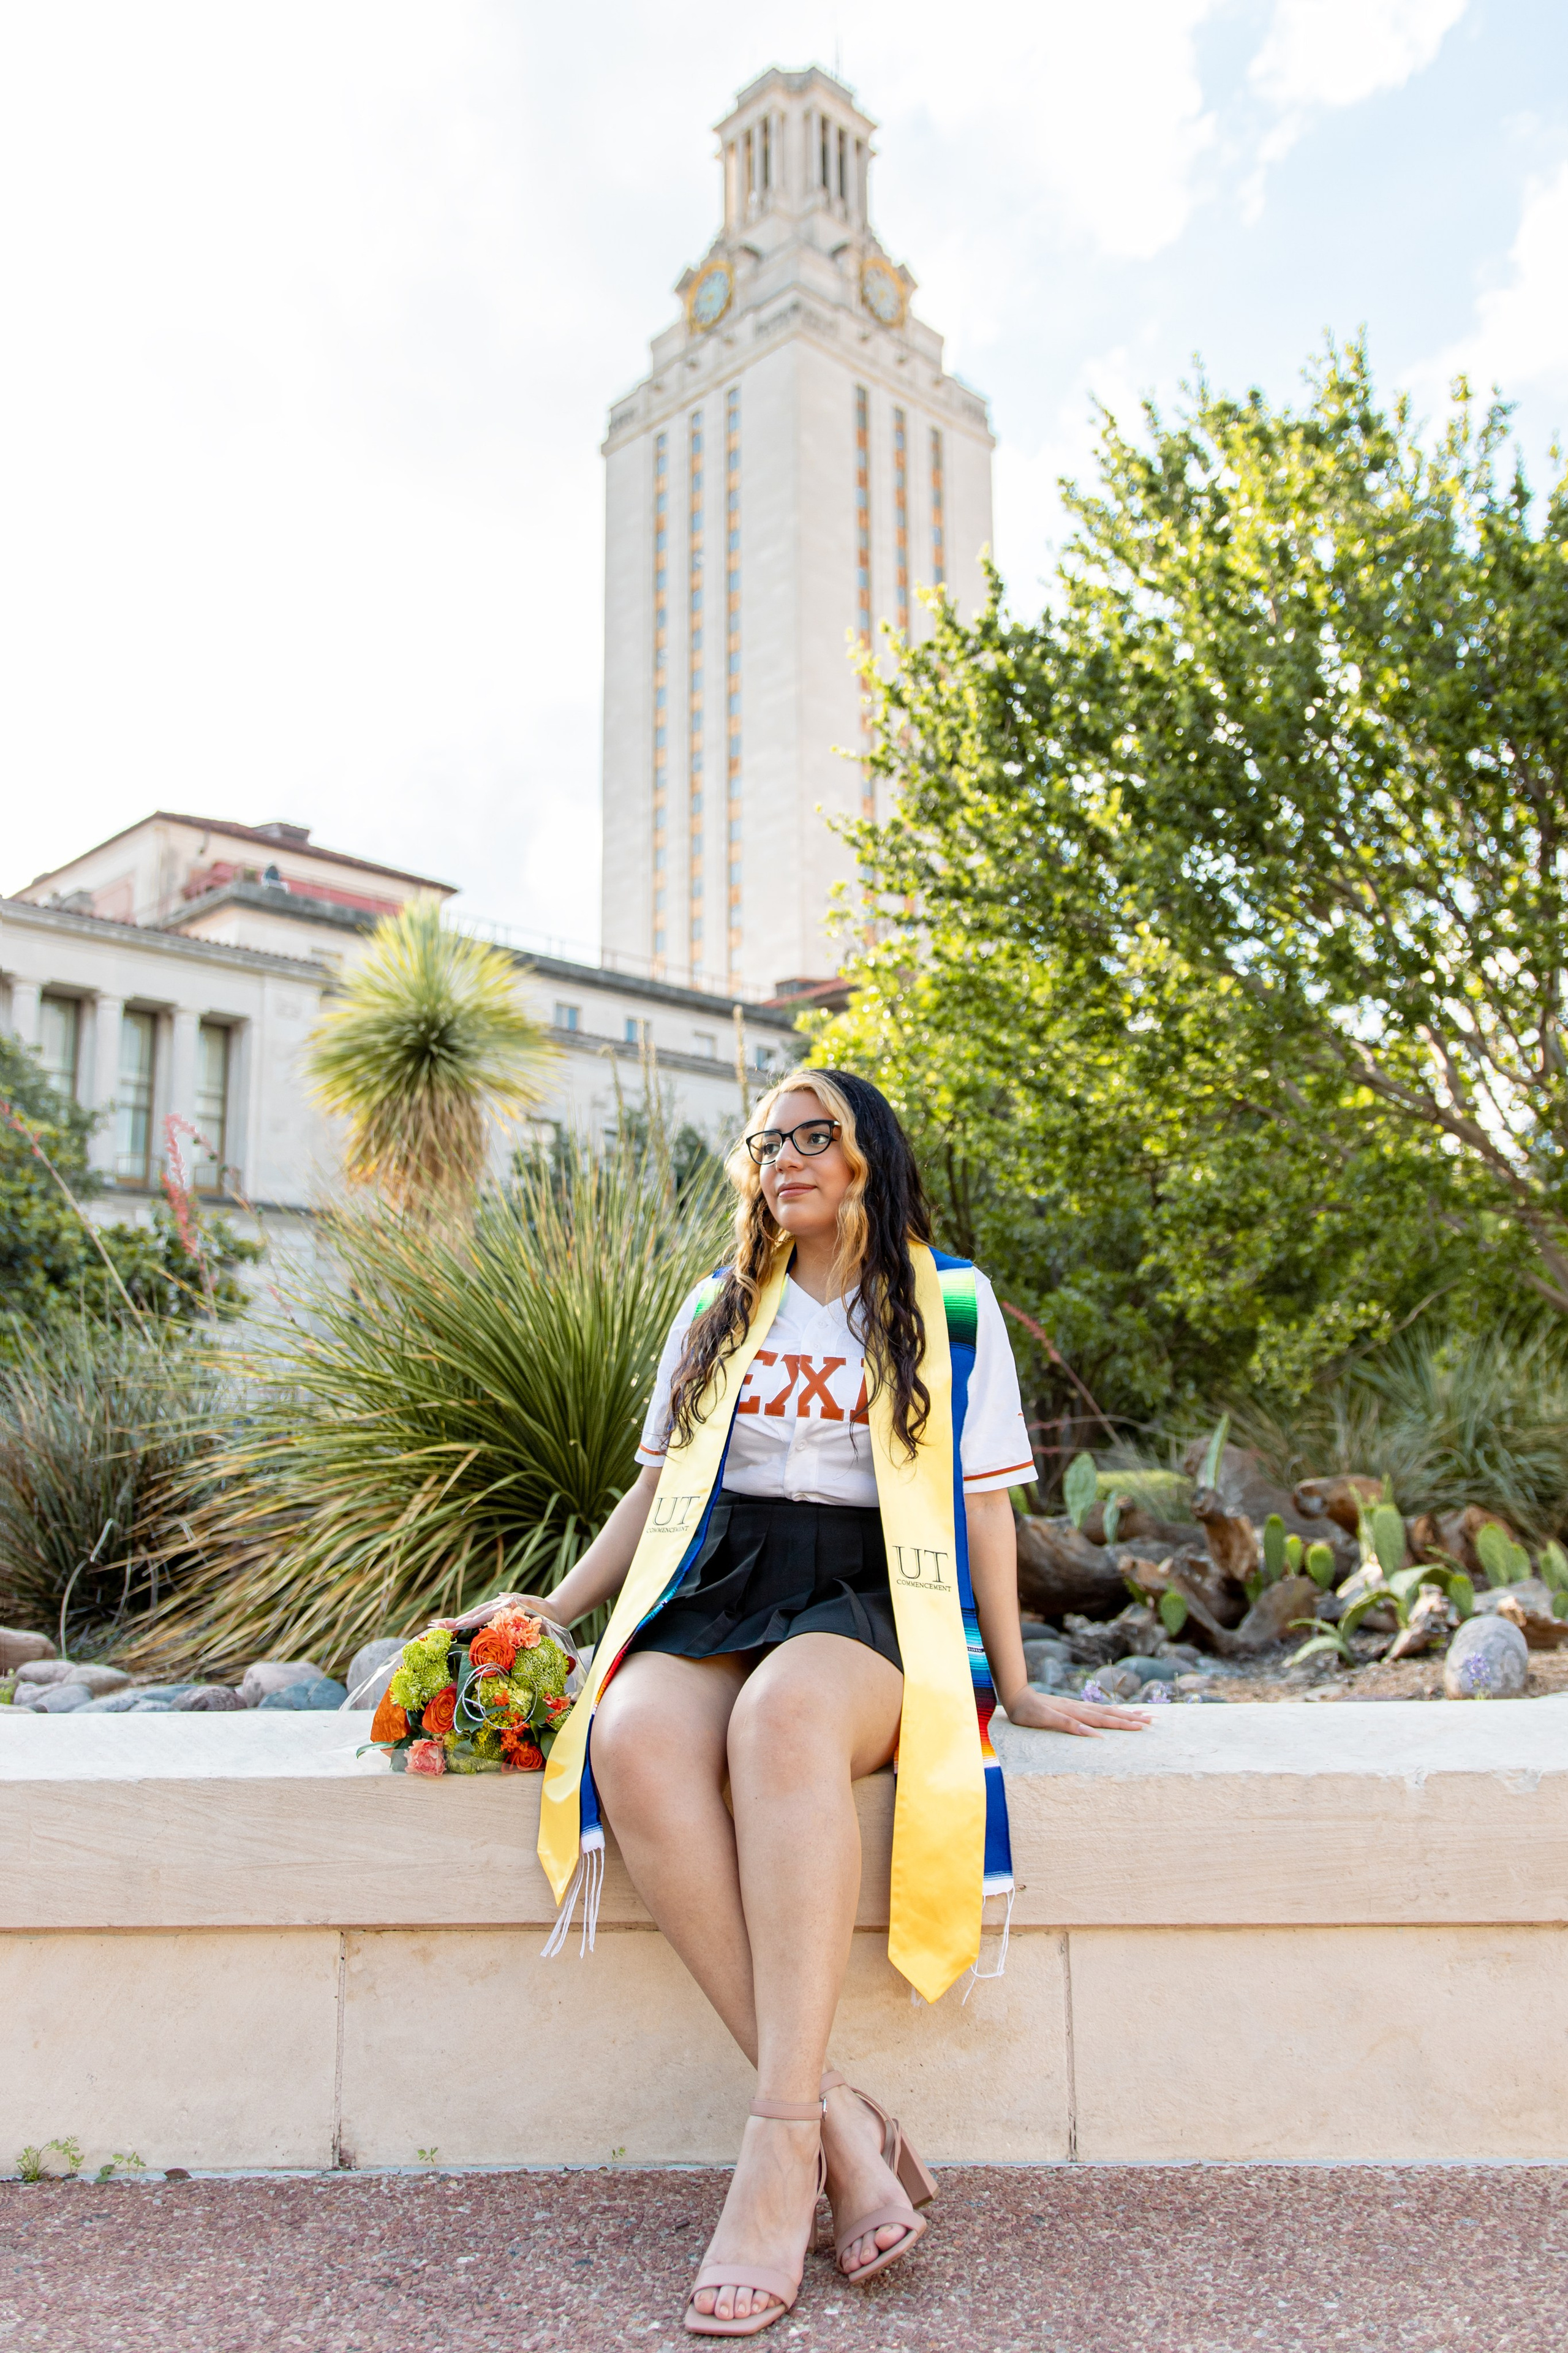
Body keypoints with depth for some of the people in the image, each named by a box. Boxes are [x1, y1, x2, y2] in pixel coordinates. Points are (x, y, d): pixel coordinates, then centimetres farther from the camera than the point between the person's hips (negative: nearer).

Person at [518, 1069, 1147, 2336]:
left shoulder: (951, 1303, 10)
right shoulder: (719, 1309, 19)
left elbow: (984, 1504, 9)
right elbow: (654, 1487, 22)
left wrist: (1015, 1684, 6)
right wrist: (550, 1612, 14)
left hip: (870, 1609, -3)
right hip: (717, 1596, 3)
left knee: (784, 1715, -40)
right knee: (635, 1735, -33)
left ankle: (782, 2147, -40)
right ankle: (841, 2123, -33)